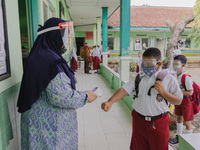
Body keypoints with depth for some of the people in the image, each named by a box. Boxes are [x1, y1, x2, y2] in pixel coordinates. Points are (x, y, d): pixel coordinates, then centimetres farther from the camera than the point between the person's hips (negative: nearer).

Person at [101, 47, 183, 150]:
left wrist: (163, 92, -19)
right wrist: (110, 102, -20)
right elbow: (124, 90, -6)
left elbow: (179, 101, -3)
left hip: (158, 123, -2)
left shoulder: (168, 79, -5)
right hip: (139, 121, 3)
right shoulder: (138, 77, 4)